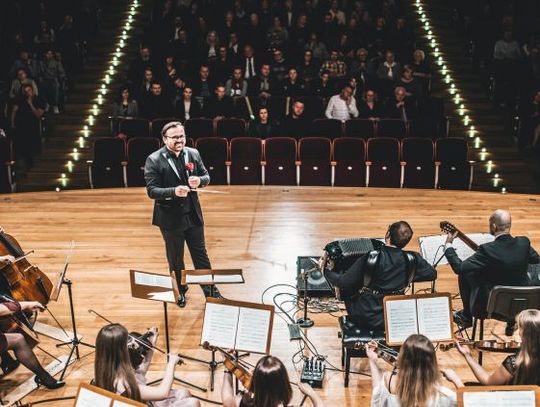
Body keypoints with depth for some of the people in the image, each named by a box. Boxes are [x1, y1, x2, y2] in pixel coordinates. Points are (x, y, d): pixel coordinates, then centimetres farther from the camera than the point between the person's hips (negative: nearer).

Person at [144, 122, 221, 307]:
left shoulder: (193, 154, -1)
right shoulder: (154, 160, -14)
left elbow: (206, 176, 7)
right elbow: (152, 191, -18)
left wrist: (200, 180, -17)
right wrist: (174, 191, -34)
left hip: (193, 214, 3)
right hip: (170, 217, -3)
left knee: (200, 254, 13)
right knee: (175, 258, 14)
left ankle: (210, 289, 27)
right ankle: (180, 291, 34)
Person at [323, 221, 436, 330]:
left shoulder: (369, 257, -20)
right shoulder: (412, 258, -11)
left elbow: (343, 282, -14)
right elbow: (432, 274, 6)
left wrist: (325, 269, 4)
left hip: (366, 320, -4)